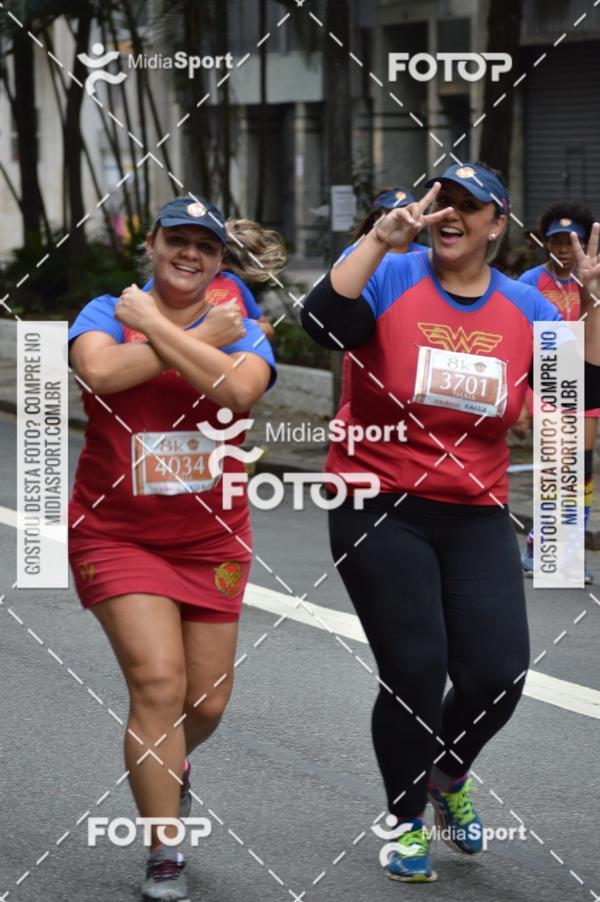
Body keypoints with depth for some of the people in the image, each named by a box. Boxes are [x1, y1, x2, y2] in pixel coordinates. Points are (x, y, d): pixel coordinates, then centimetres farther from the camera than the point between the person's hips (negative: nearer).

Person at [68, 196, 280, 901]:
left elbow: (239, 392, -24)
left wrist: (155, 323, -20)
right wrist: (202, 338, -19)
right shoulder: (109, 312, -3)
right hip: (117, 533, -3)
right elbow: (101, 373, -27)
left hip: (211, 539, 3)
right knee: (158, 683, -17)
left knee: (206, 702, 9)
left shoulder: (239, 330, 0)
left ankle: (167, 766, 45)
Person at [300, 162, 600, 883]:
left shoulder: (524, 307, 4)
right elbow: (322, 321, -26)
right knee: (414, 673, -6)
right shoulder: (393, 279, -8)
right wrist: (381, 239, -32)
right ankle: (407, 819, 19)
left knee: (498, 676, -4)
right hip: (380, 511, -3)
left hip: (475, 518, 4)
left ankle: (449, 779, 29)